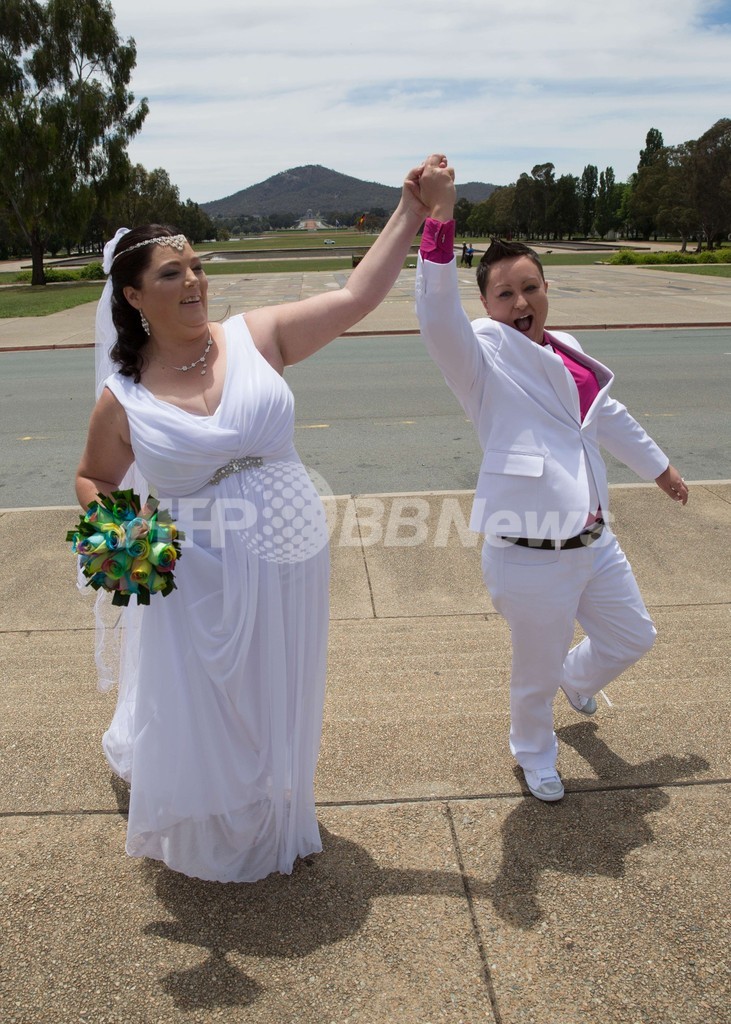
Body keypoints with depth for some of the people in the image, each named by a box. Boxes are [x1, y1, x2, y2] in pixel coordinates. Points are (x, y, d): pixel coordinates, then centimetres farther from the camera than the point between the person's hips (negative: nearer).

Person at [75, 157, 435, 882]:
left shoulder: (255, 337, -5)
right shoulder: (123, 396, -7)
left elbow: (355, 297, -7)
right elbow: (94, 481, 8)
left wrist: (410, 213, -11)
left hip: (289, 568, 2)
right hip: (200, 585, -2)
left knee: (279, 712, 22)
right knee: (205, 721, 17)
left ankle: (276, 828, 54)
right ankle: (212, 843, 52)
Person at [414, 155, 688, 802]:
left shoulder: (567, 352, 8)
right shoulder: (482, 354, -13)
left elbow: (609, 416, 23)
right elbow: (438, 316, -35)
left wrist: (659, 466, 35)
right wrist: (440, 217, -45)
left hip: (591, 538, 7)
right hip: (529, 553, -7)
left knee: (633, 637, 24)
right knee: (537, 675, 12)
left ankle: (578, 680, 58)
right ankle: (535, 754, 45)